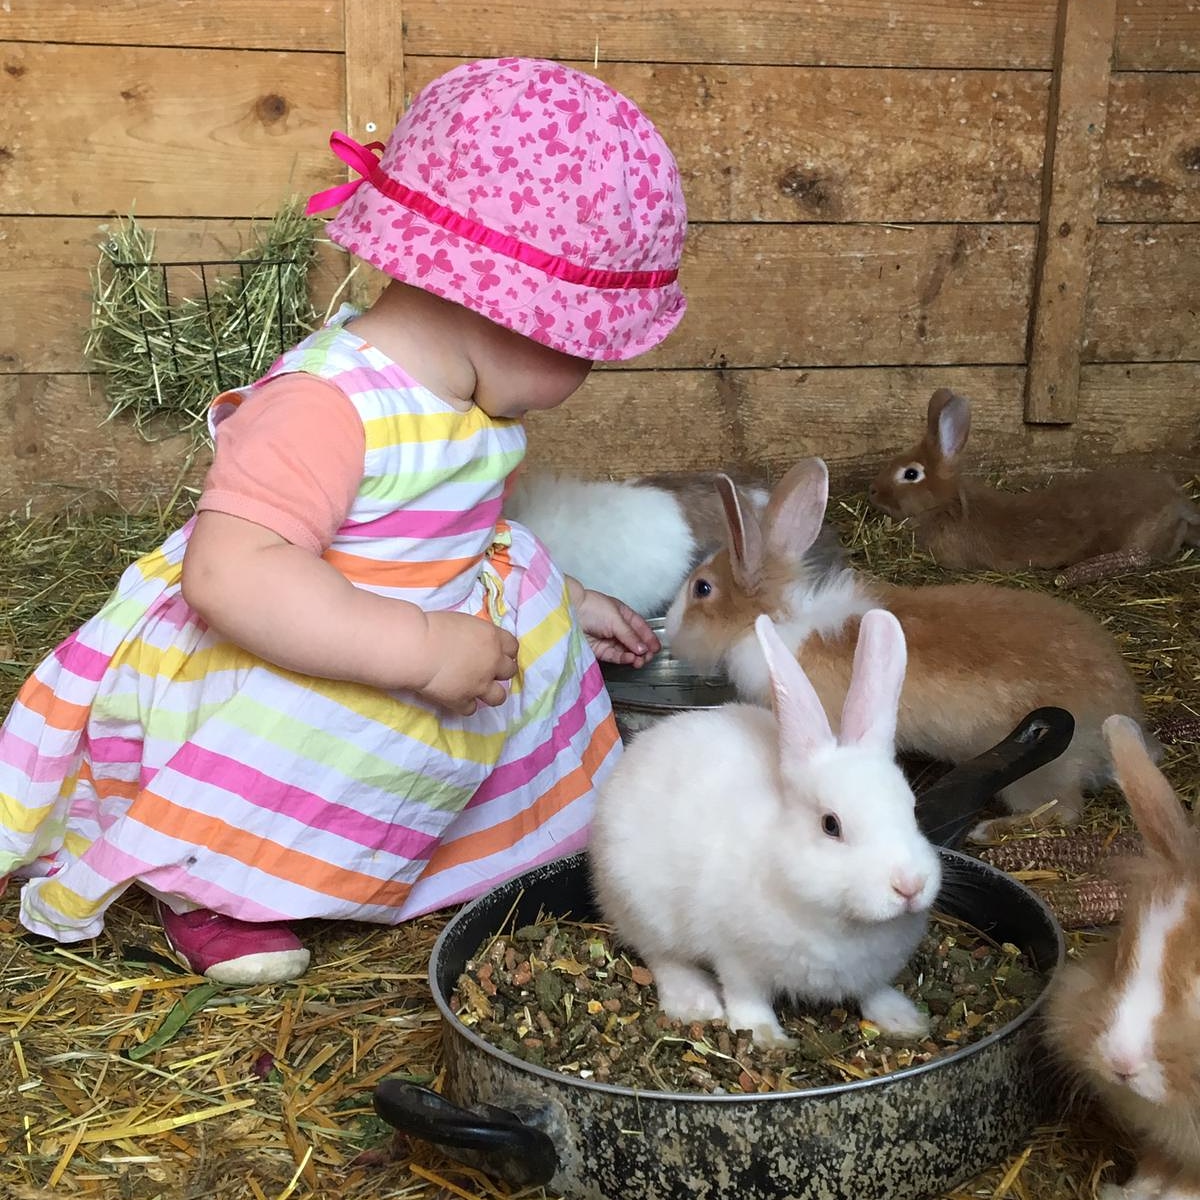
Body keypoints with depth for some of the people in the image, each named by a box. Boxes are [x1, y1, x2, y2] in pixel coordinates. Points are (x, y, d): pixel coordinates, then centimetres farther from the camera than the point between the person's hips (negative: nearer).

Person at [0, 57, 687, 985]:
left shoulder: (462, 405, 1)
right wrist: (420, 648, -36)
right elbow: (231, 572, -38)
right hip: (249, 687, -8)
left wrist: (564, 605, 16)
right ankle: (201, 885, -3)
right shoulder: (330, 405, -29)